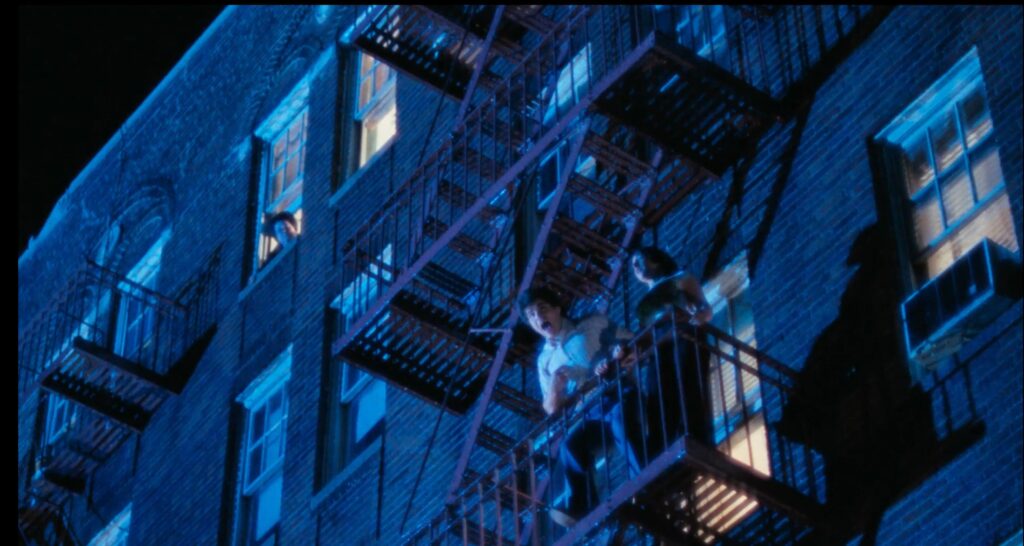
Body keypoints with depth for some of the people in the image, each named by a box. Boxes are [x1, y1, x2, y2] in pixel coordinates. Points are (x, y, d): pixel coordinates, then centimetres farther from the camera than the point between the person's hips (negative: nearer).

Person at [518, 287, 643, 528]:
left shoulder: (594, 325, 14)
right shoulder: (545, 359, 21)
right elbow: (551, 409, 17)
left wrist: (619, 356, -15)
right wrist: (555, 384, -6)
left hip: (619, 391, -3)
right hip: (591, 412, 3)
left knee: (619, 417, -37)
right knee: (570, 445, -26)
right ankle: (581, 510, -31)